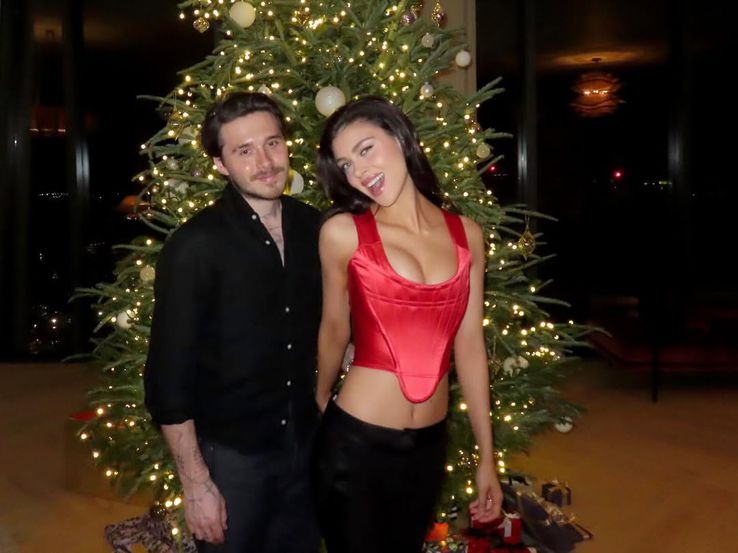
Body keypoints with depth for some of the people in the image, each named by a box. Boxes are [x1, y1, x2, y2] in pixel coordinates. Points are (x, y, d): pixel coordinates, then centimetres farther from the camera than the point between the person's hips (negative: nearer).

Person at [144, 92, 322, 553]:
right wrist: (196, 482, -14)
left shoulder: (313, 227, -1)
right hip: (230, 454, -4)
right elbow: (169, 372, -14)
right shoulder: (195, 246, -16)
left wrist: (327, 421, 8)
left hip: (306, 444, 5)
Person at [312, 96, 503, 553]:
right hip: (354, 442, -3)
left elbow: (469, 345, 2)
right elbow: (335, 329, 3)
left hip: (429, 446, 3)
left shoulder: (466, 235, -1)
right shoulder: (342, 233, -10)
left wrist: (486, 457, 5)